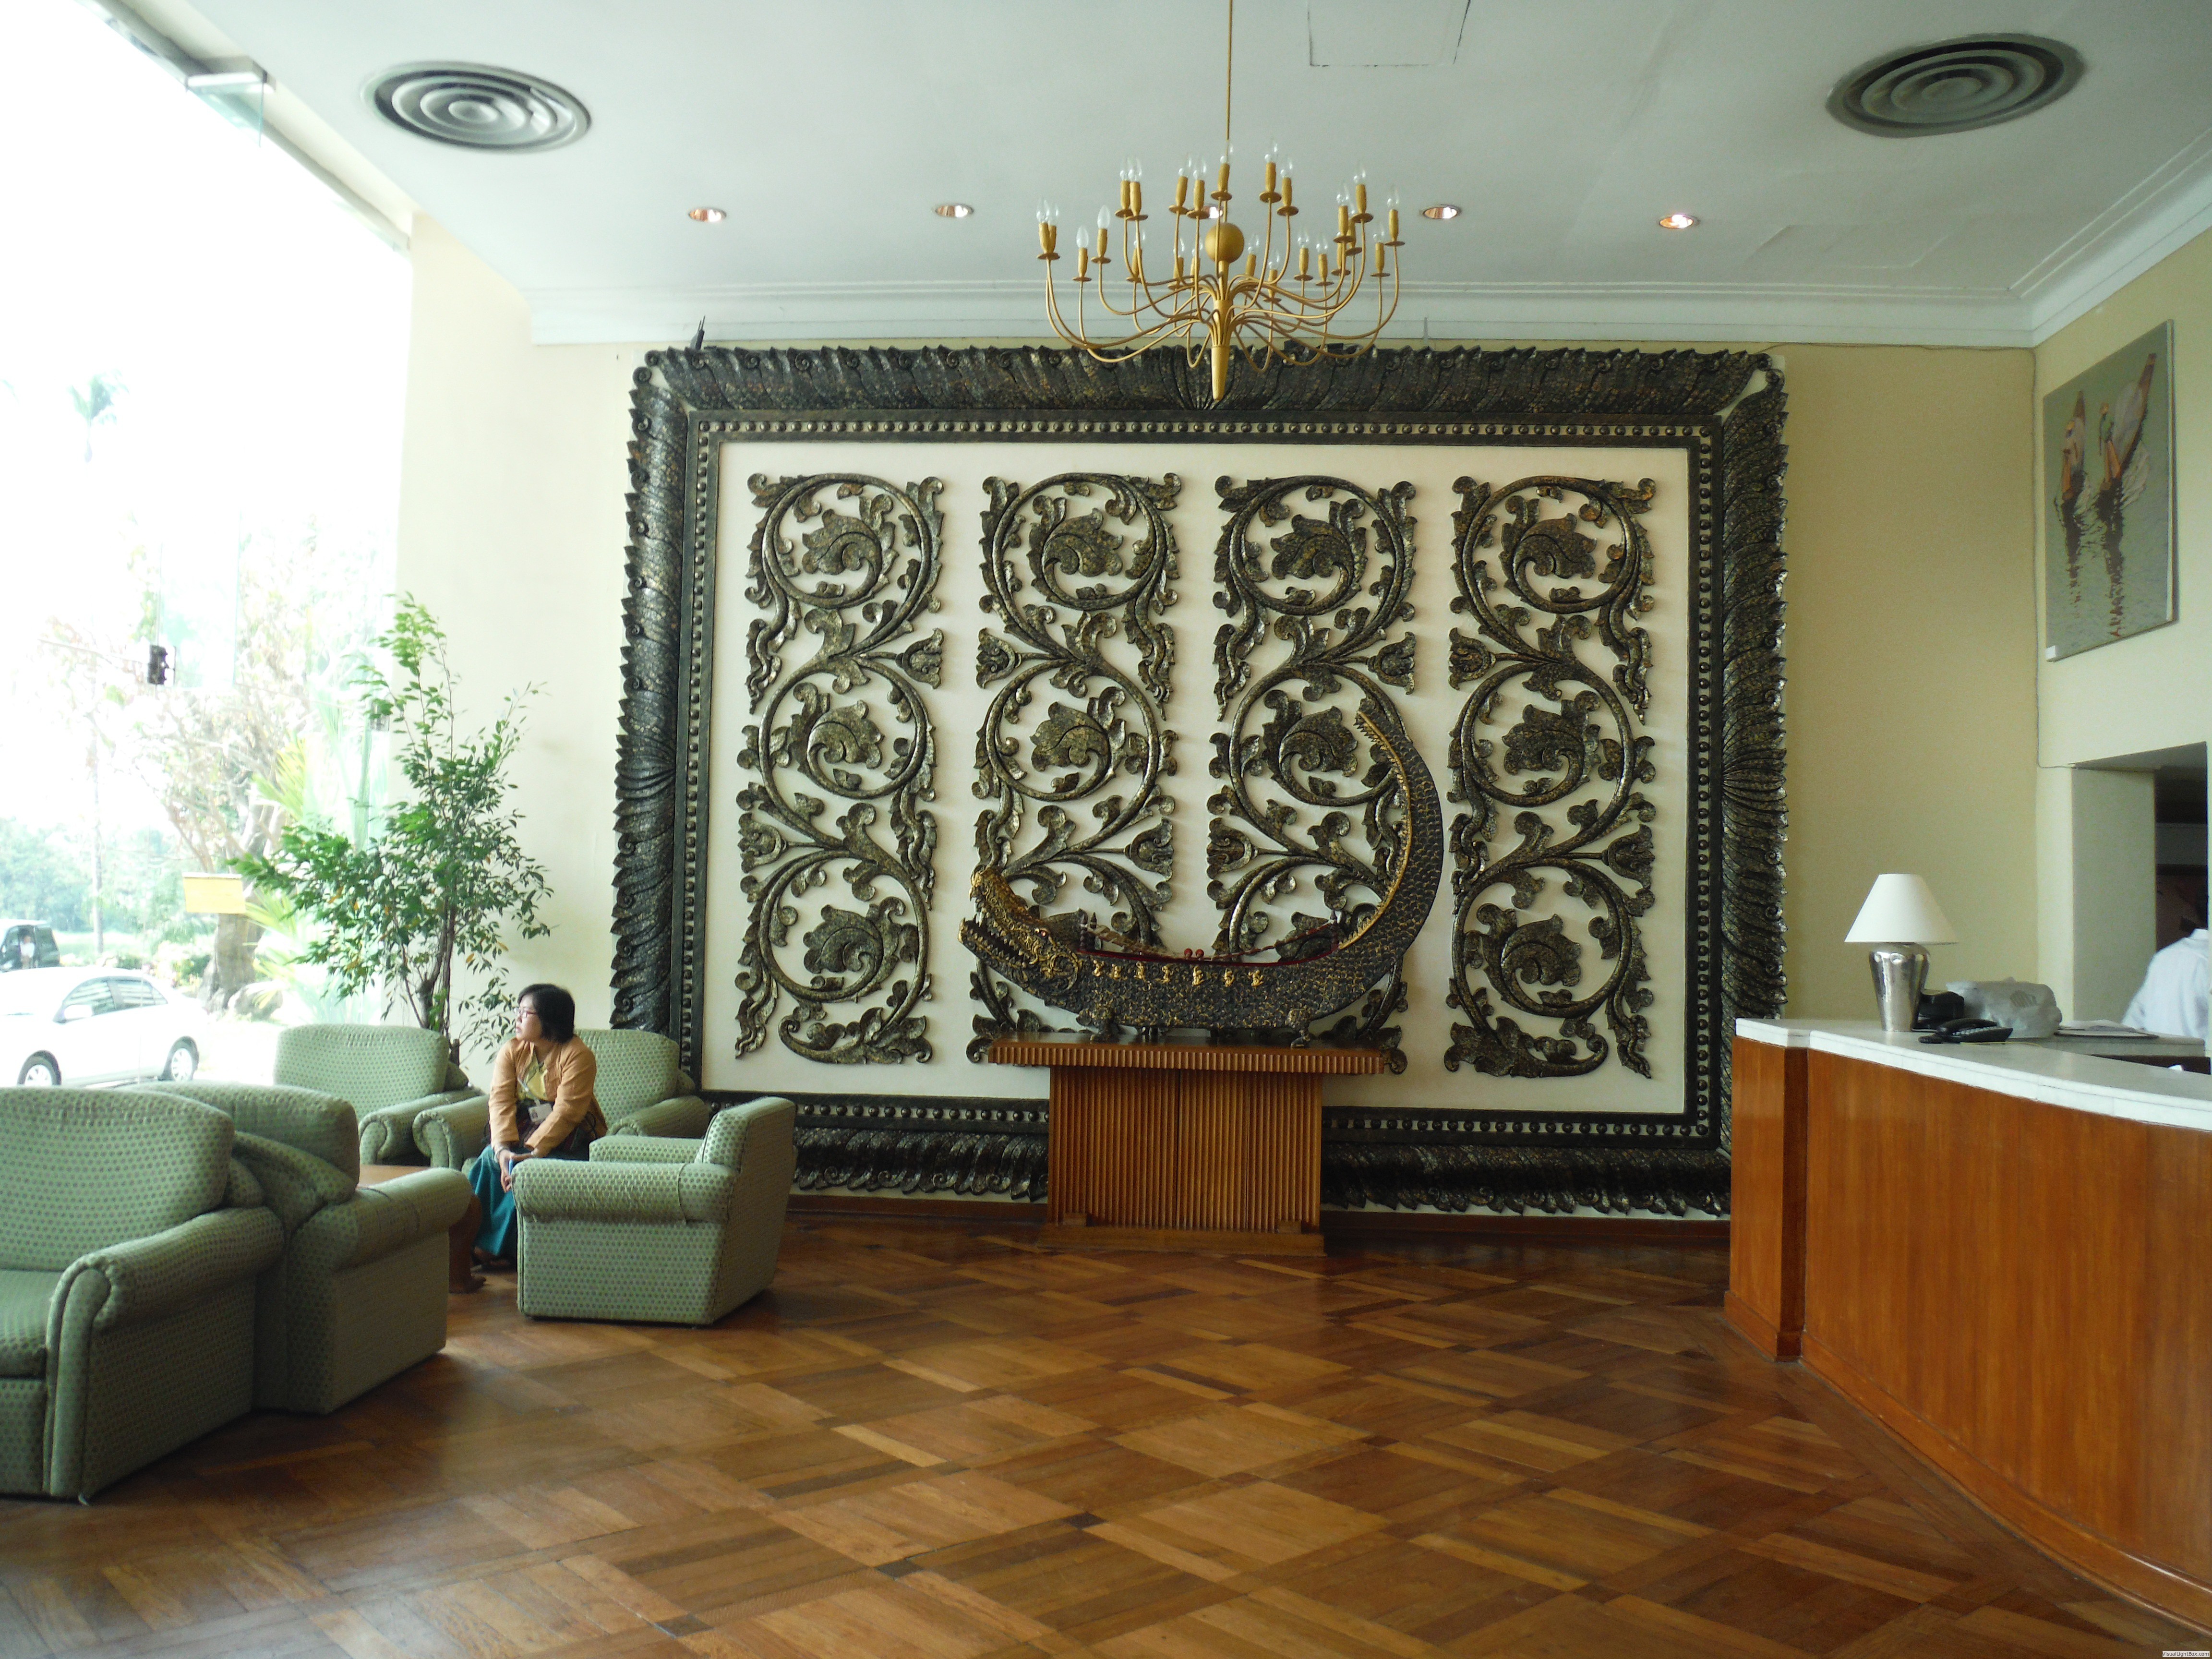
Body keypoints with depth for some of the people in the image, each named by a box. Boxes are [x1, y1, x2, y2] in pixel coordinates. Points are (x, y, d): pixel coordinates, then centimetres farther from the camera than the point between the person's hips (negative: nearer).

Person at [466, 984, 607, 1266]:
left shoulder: (577, 1055, -16)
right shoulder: (512, 1052, 1)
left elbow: (566, 1113, -23)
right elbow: (501, 1103, -11)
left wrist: (533, 1152, -33)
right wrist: (503, 1149, -28)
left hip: (571, 1140, -5)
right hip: (525, 1134, 5)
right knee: (491, 1157, -25)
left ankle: (497, 1247, -15)